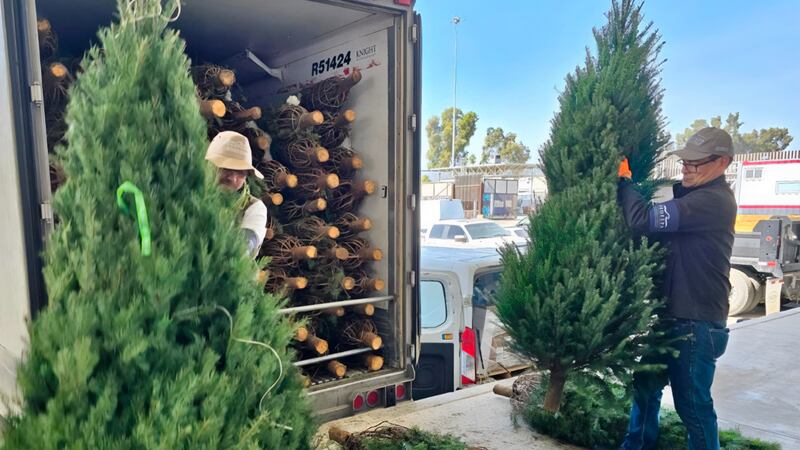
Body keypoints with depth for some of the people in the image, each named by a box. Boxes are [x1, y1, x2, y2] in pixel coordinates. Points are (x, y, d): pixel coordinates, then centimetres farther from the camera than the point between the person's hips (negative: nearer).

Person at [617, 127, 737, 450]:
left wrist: (623, 179, -13)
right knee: (646, 386, 19)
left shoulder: (713, 200, -20)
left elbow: (643, 218, -28)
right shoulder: (696, 195, 14)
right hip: (672, 313, 10)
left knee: (692, 402, 3)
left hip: (696, 321, -10)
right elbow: (659, 228, 13)